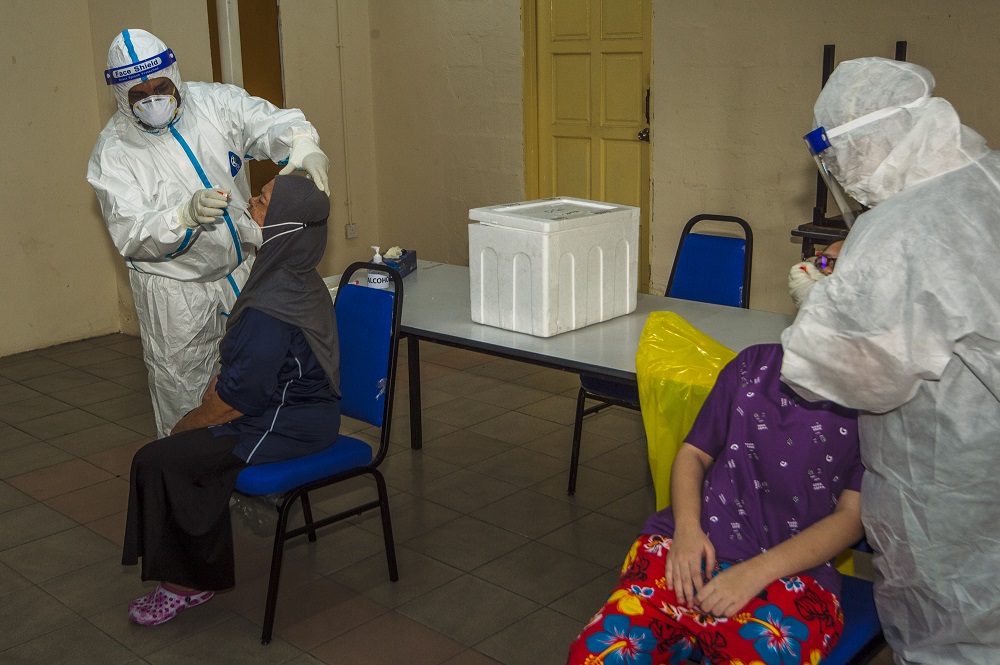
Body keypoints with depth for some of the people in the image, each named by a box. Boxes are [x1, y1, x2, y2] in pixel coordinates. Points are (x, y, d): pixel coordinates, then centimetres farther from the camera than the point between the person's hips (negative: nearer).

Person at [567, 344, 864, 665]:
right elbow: (694, 453, 15)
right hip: (697, 544, 2)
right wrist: (687, 527, -5)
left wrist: (756, 572, -14)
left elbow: (853, 516, -3)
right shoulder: (754, 364, 10)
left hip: (793, 572, -2)